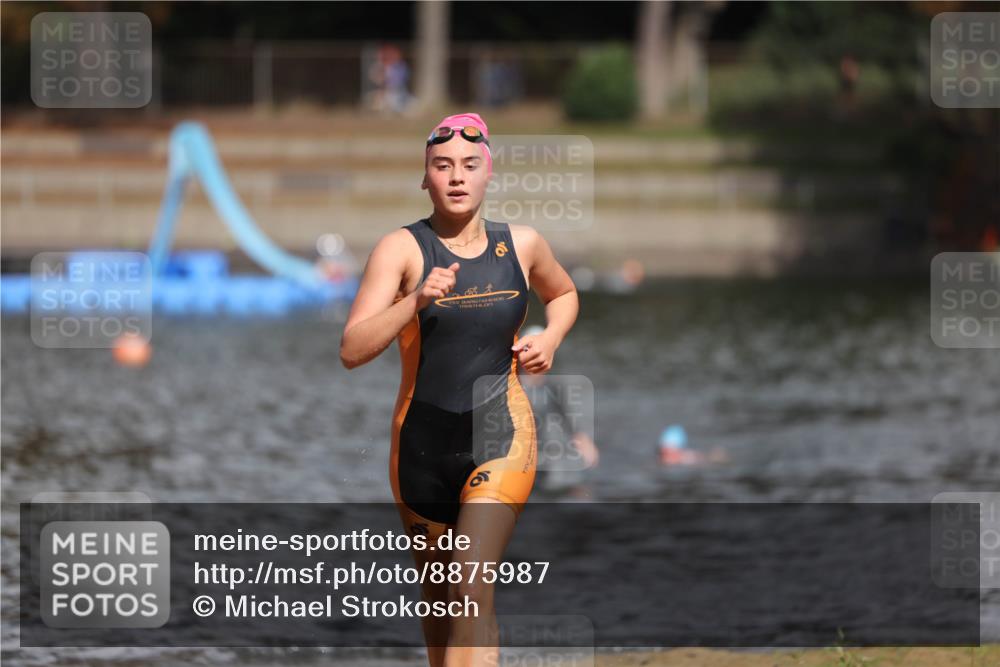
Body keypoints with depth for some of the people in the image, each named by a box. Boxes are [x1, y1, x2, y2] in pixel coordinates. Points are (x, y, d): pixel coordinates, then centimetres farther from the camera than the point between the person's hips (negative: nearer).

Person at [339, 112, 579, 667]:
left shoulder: (522, 245, 3)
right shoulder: (402, 248, -8)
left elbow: (564, 294, 26)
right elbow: (352, 350, -17)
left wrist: (550, 338, 5)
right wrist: (417, 300, -30)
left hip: (500, 438, 0)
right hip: (422, 440, 0)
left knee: (472, 590, -16)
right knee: (438, 595, 15)